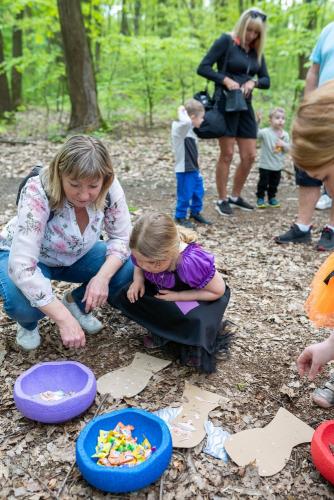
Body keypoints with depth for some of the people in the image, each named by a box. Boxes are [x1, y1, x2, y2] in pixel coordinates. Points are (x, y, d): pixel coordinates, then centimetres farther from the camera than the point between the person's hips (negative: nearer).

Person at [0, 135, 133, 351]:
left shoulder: (109, 188, -25)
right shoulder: (38, 193, -36)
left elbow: (122, 237, -15)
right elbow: (22, 265, -40)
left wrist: (103, 276, -35)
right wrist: (64, 319, -45)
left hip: (75, 257, 4)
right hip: (22, 257, -3)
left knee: (130, 267, -19)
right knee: (23, 302, -35)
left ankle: (78, 303, 9)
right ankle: (28, 323, 5)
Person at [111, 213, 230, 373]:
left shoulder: (192, 262, -40)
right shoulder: (144, 253, -23)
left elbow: (218, 291, -25)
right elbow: (139, 268, 4)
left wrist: (177, 296, -28)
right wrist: (138, 280, -20)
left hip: (199, 297, -5)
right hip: (162, 290, 6)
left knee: (197, 323, -37)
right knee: (123, 298, -14)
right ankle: (167, 331, -6)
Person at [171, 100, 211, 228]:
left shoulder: (189, 130, 11)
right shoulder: (179, 128, -17)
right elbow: (186, 122, -41)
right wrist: (181, 111, -24)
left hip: (194, 169, 9)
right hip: (184, 170, -9)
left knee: (198, 192, 20)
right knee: (185, 195, 1)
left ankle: (195, 213, 38)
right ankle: (180, 217, 18)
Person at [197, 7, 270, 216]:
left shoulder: (257, 50, 13)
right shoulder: (226, 41, -4)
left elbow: (266, 80, 12)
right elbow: (203, 68, -10)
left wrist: (253, 82, -9)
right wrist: (225, 80, -20)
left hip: (245, 105, 6)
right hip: (225, 103, -6)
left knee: (250, 155, 4)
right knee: (227, 154, -4)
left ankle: (235, 196, 20)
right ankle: (222, 200, 8)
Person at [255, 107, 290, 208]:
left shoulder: (285, 135, 3)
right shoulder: (265, 132, -12)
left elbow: (287, 149, 6)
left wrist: (283, 144, -15)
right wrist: (257, 122, -38)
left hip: (277, 166, 5)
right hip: (265, 165, -4)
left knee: (274, 184, 15)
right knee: (263, 182, 4)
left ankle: (272, 198, 31)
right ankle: (260, 198, 18)